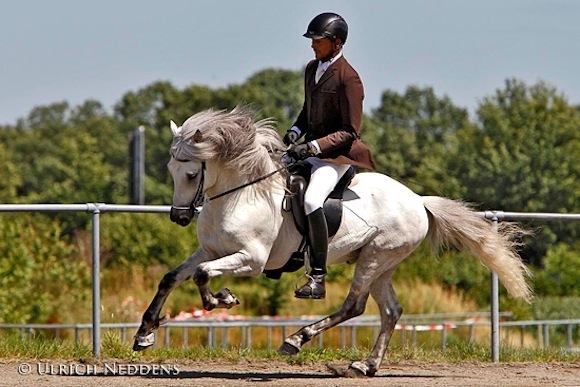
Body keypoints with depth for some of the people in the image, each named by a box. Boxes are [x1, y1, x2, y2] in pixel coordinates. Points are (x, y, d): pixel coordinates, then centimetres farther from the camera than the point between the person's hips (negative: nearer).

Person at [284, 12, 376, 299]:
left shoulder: (348, 79, -16)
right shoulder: (312, 69, 10)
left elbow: (350, 132, -17)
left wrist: (313, 146, -25)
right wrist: (296, 131, 3)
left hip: (336, 155, -10)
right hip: (310, 150, 10)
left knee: (311, 201, -31)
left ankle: (318, 278, -31)